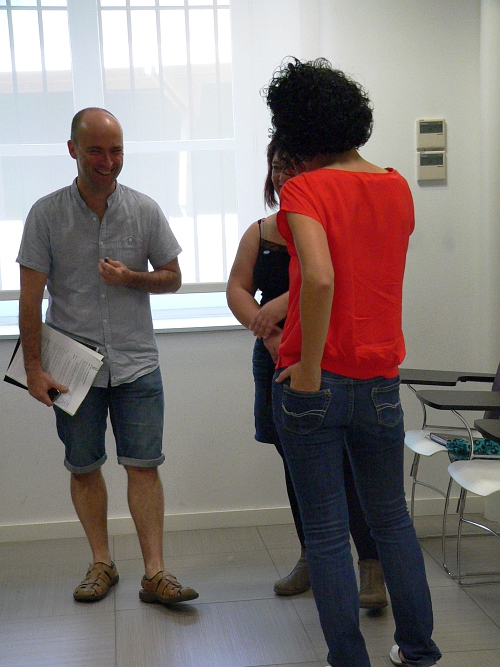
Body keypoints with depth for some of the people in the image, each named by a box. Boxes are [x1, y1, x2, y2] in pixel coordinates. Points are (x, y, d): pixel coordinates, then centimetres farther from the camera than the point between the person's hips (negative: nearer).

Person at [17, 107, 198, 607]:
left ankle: (155, 572, 4)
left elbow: (172, 278, 10)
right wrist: (33, 367, -5)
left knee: (143, 466, -2)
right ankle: (101, 563, 23)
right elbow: (31, 296, -1)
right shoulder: (46, 214, -2)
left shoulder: (145, 210, 2)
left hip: (136, 364, 0)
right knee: (83, 468, 8)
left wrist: (130, 277, -11)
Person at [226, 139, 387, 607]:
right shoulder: (259, 233, 11)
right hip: (279, 359, 6)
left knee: (347, 462, -8)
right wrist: (266, 331, -16)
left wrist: (283, 303, -28)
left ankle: (372, 565, 1)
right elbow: (236, 289, 1)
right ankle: (312, 557, 29)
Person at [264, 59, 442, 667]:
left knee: (326, 530, 7)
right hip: (380, 382, 6)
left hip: (314, 383, -5)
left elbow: (320, 278, -28)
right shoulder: (397, 188, 7)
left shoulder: (305, 190, -12)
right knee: (391, 517, 21)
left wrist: (308, 366, -19)